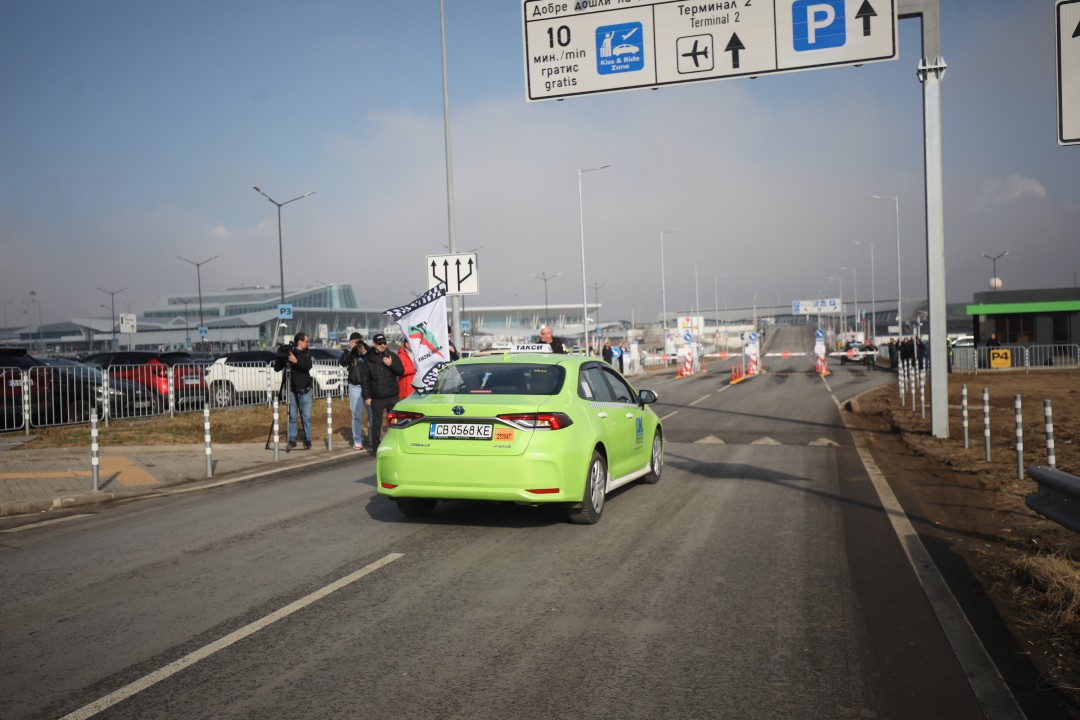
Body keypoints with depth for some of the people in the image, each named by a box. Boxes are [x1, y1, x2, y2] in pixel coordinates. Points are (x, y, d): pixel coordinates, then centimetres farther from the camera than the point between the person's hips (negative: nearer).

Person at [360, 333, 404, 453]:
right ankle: (376, 448, 10)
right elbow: (364, 379, 0)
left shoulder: (393, 356, 5)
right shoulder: (368, 359, 0)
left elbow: (401, 371, 4)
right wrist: (367, 396, -5)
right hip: (376, 398, -2)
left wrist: (391, 365, -14)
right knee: (376, 423, 2)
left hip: (393, 396, 2)